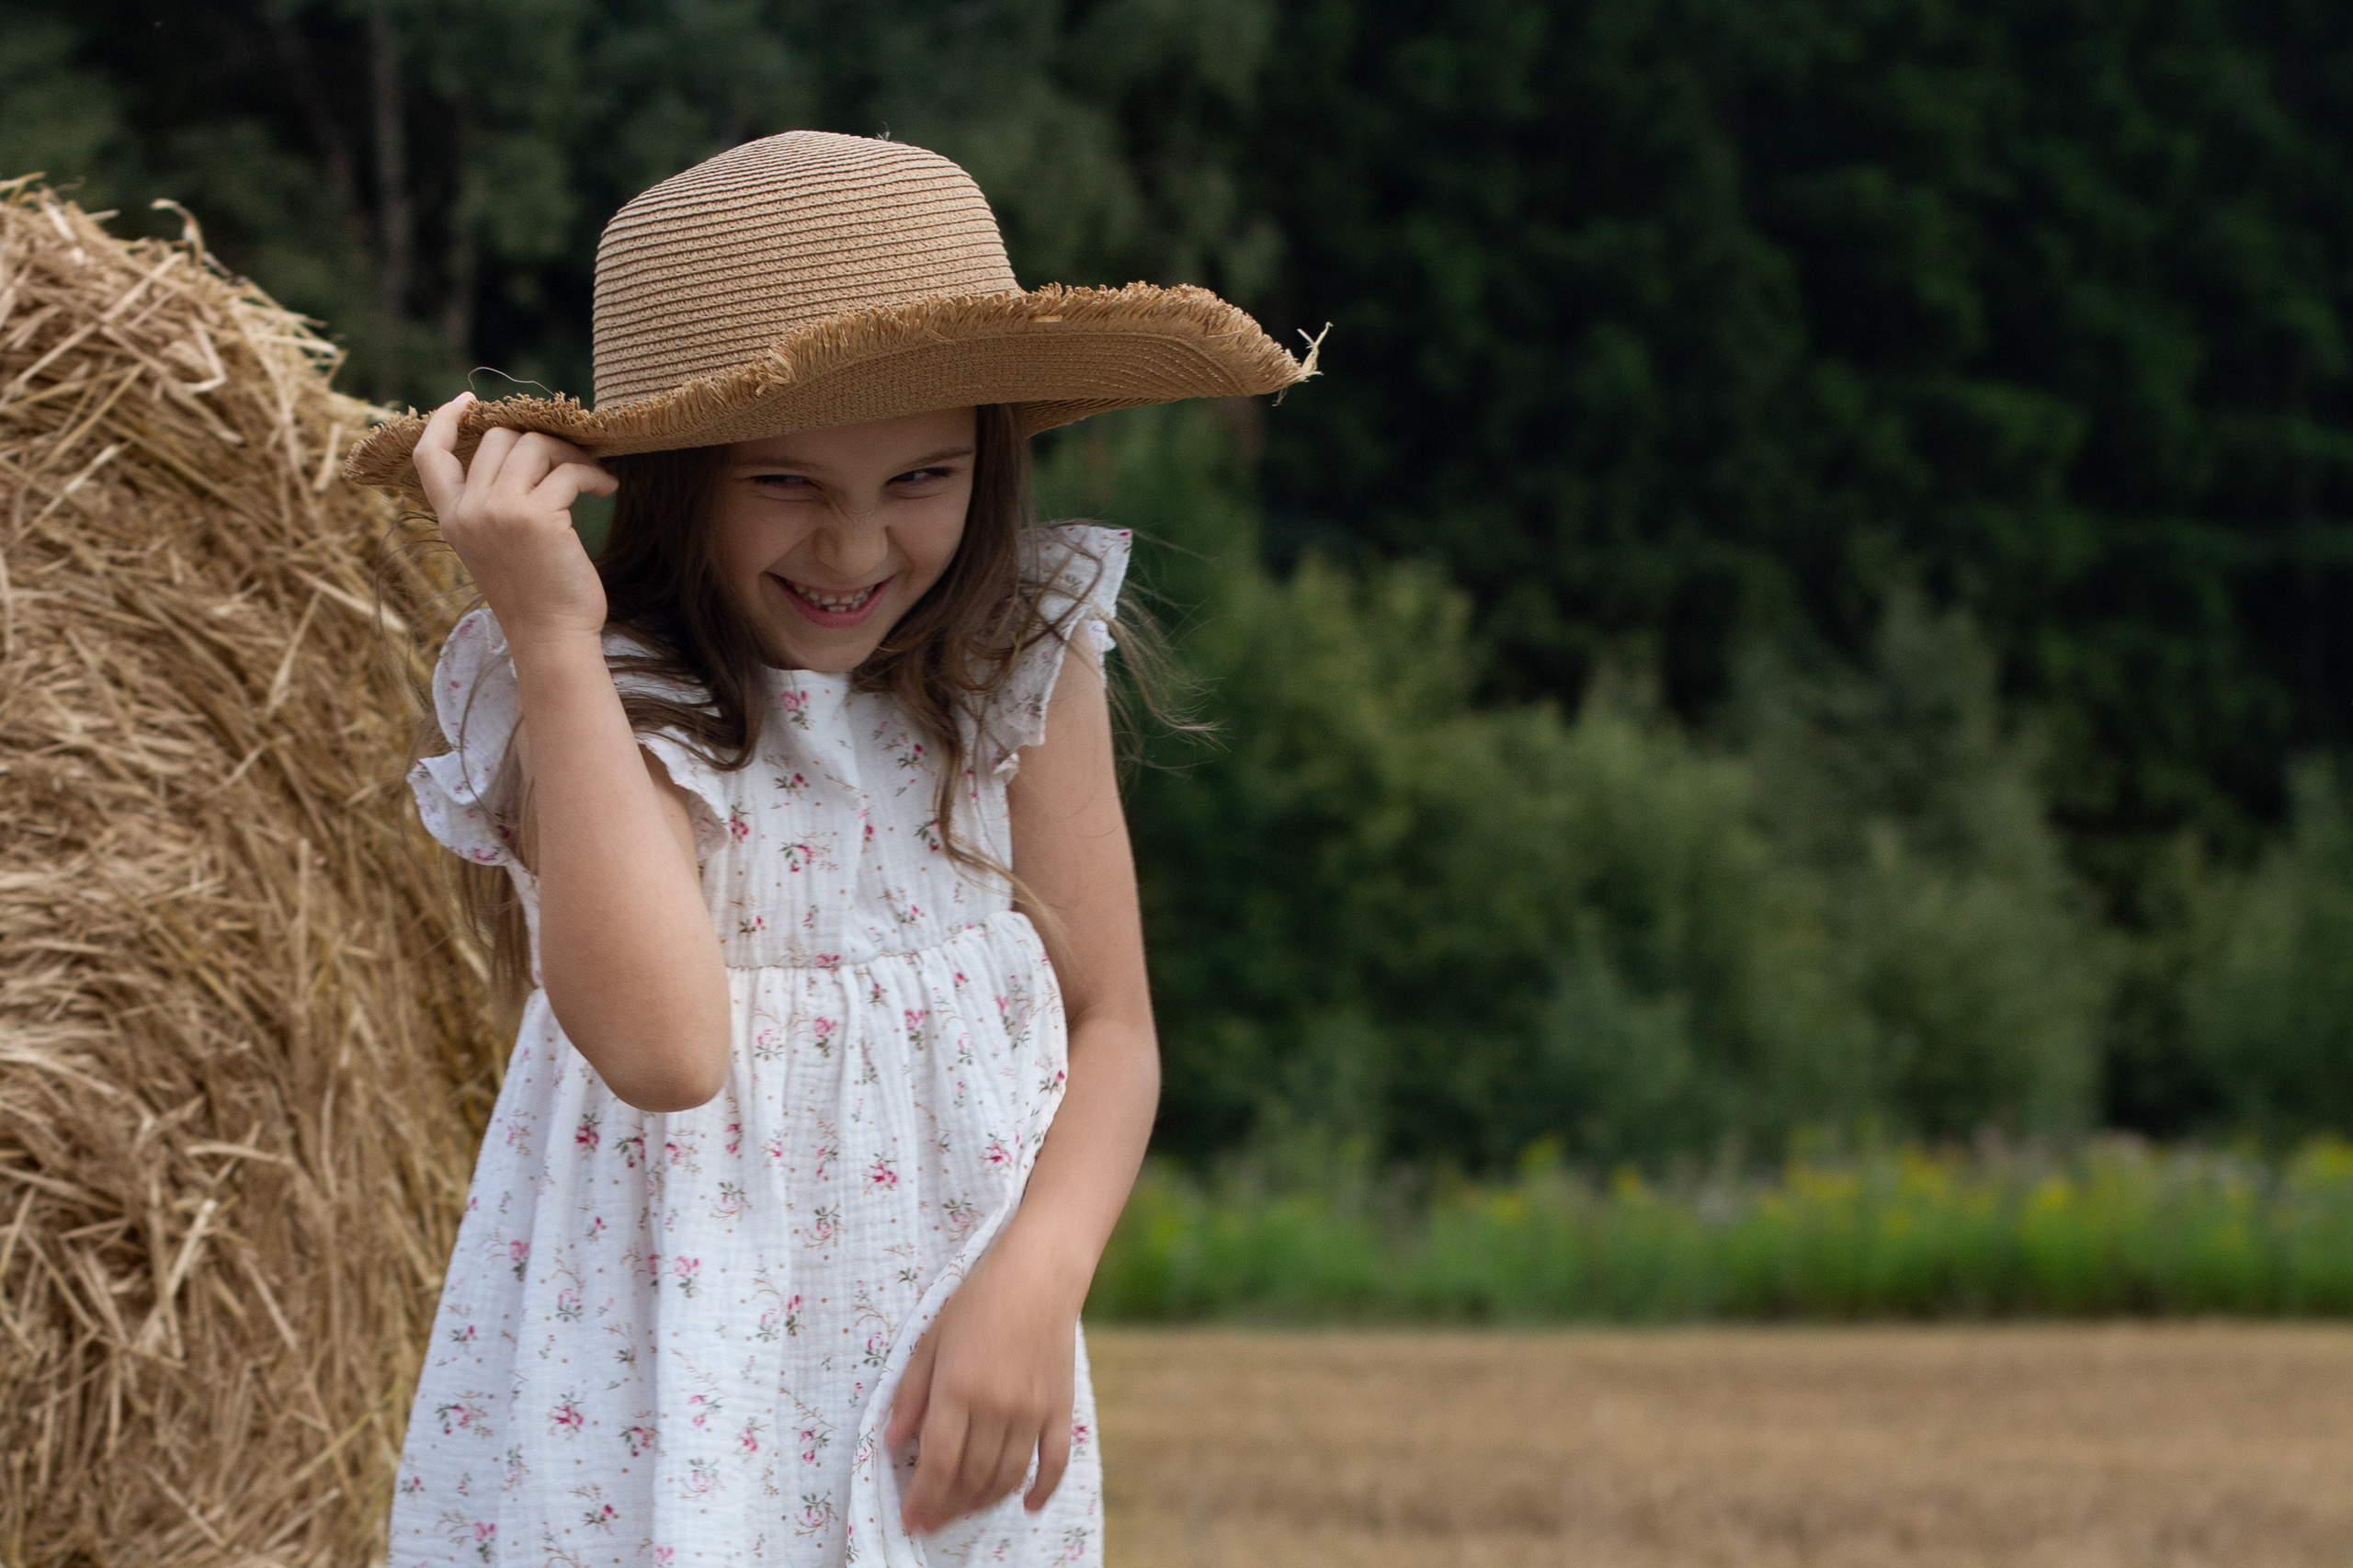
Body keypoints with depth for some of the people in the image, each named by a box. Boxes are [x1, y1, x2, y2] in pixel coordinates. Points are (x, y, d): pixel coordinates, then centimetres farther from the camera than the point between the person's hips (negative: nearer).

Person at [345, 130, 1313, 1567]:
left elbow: (1110, 1028, 2)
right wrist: (551, 639, -26)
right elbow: (661, 1046, -28)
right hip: (654, 1424, -3)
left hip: (949, 1400, 3)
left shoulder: (1030, 676, -2)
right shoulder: (592, 706, -13)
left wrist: (1036, 1278, -16)